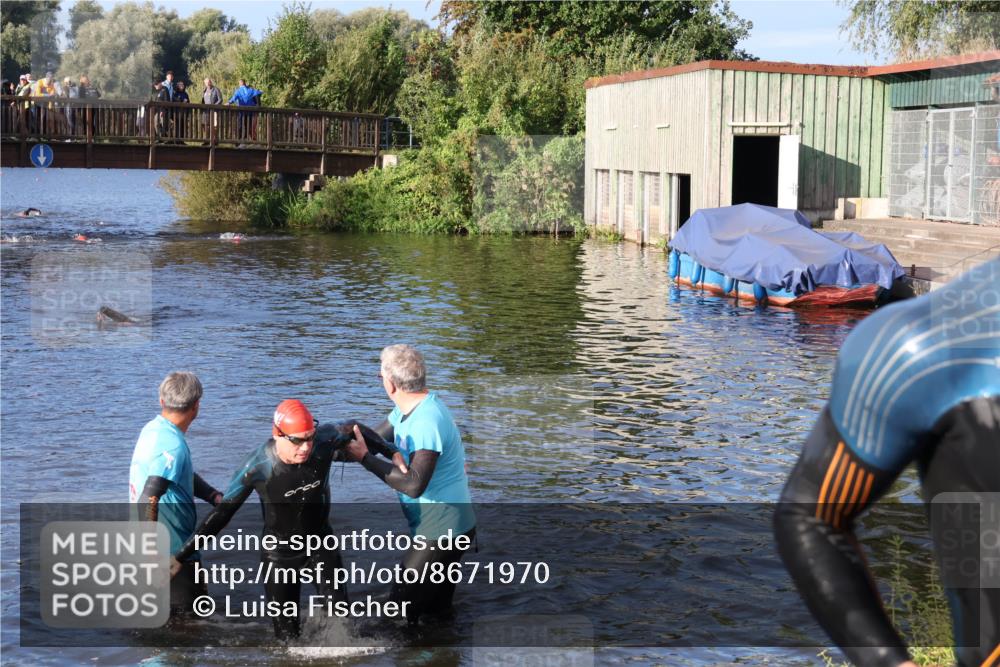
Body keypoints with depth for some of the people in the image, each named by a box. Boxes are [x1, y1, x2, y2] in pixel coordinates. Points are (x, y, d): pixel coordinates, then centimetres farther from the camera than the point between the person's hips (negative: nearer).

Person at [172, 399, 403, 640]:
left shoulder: (325, 440, -22)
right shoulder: (258, 467, -27)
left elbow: (354, 429, 1)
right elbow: (222, 512, -18)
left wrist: (393, 453, 4)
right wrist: (181, 556, -16)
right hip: (280, 553, -2)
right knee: (287, 635, 2)